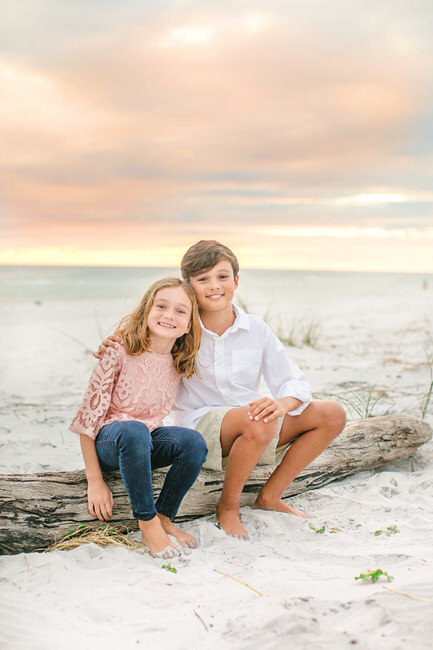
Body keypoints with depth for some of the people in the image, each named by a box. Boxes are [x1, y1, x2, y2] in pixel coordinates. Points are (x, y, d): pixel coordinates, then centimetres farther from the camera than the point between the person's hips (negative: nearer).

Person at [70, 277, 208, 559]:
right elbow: (89, 414, -14)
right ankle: (147, 522, -25)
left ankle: (164, 518, -9)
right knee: (133, 430, -39)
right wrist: (95, 481, -15)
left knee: (194, 442, -28)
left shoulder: (182, 363, -3)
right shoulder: (119, 353, -17)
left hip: (148, 440, 4)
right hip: (108, 441, -4)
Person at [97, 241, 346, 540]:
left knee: (332, 414, -10)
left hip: (254, 427, 5)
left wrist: (282, 404, -26)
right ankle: (228, 506, -10)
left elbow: (294, 382, -2)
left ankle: (270, 496, 2)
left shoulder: (256, 329, 0)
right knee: (258, 423, -37)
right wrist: (113, 349, -15)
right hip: (200, 427, -4)